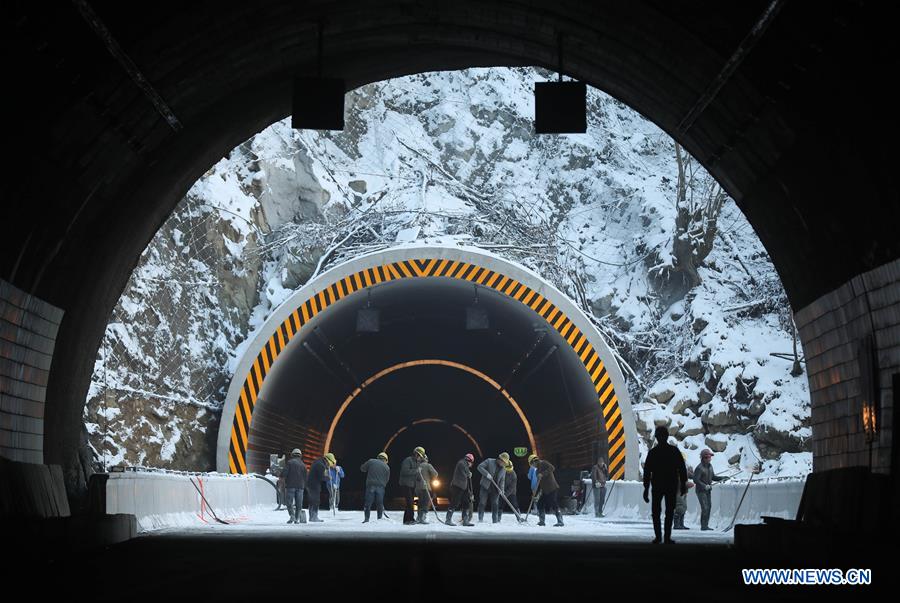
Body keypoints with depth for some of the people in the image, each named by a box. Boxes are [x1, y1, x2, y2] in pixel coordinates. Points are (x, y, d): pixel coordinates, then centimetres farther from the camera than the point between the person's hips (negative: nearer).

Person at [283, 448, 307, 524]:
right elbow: (305, 477, 9)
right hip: (300, 486, 3)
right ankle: (297, 519, 4)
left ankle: (292, 516, -18)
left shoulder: (289, 462, -3)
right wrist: (304, 486, 20)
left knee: (289, 501, 0)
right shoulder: (303, 465, 9)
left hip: (290, 486, -3)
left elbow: (284, 473, -13)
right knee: (299, 503, 7)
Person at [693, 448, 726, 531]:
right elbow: (695, 480, -23)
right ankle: (703, 526, -7)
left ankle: (706, 525, 15)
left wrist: (722, 478, 1)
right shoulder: (699, 468, -20)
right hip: (701, 490, -8)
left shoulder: (710, 466, 7)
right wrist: (705, 486, -27)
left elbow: (713, 477, 14)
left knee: (709, 507, 8)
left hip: (708, 490, 8)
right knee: (704, 508, -13)